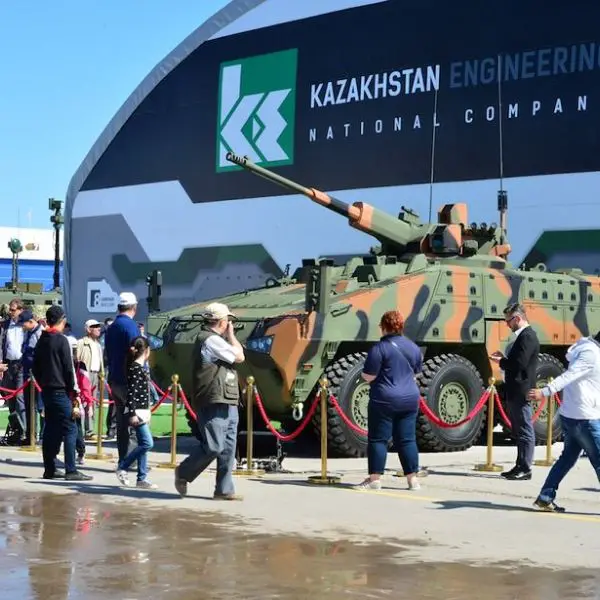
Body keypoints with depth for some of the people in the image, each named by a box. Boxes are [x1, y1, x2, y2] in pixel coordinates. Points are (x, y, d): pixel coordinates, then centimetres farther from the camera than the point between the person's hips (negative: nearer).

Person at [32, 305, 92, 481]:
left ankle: (49, 469, 12)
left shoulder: (42, 340, 11)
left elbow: (35, 368, 15)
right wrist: (75, 393, -8)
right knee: (70, 429, -5)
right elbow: (69, 369, -13)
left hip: (46, 391, 8)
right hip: (61, 391, -8)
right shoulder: (62, 340, -12)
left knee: (51, 430, 10)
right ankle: (71, 470, -9)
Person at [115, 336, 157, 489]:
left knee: (143, 444, 8)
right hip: (137, 412, -10)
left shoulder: (141, 368, 16)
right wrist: (132, 413, -22)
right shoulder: (135, 368, -13)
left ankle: (142, 478, 10)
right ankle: (122, 467, -4)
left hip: (142, 411, 10)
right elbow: (131, 392, -19)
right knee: (147, 443, -13)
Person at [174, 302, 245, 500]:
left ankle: (224, 490, 10)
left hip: (227, 404, 11)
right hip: (214, 404, -11)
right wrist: (230, 334, 0)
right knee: (213, 446, -9)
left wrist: (228, 336, 16)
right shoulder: (211, 340, -14)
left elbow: (234, 356, 23)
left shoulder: (213, 339, 21)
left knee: (228, 448, 8)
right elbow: (239, 356, -10)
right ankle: (183, 473, 10)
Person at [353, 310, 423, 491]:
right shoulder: (414, 347, 9)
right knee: (407, 440, 9)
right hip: (410, 399, 6)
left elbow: (368, 377, -12)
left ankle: (375, 479, 1)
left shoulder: (380, 348, -11)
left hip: (385, 400, -6)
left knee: (378, 439, 1)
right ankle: (413, 479, 9)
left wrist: (363, 373, 9)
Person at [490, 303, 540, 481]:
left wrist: (501, 361, -8)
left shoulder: (527, 337, -15)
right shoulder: (522, 336, 16)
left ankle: (525, 469, -2)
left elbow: (519, 363, -23)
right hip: (515, 392, 10)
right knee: (519, 431, 15)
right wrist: (504, 358, 4)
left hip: (521, 392, -10)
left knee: (525, 431, -5)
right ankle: (520, 466, 21)